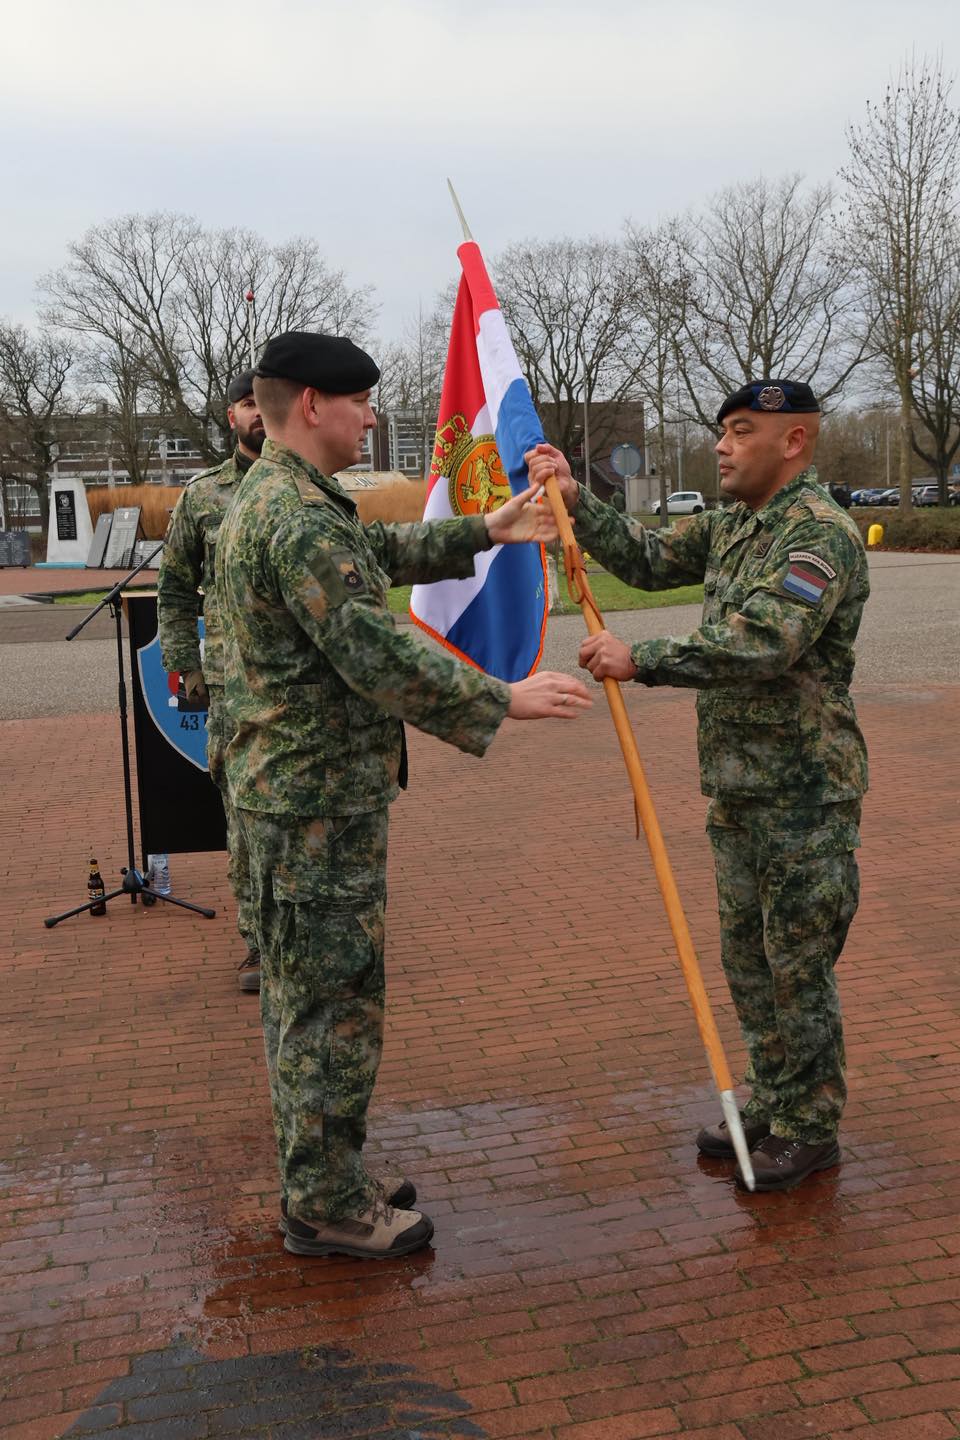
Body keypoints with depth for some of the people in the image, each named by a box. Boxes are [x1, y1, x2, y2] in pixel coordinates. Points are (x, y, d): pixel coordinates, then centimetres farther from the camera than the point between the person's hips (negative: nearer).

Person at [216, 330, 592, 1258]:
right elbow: (376, 655, -27)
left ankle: (320, 1179, 31)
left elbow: (384, 552, 26)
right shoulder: (301, 519, -20)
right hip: (320, 799, -11)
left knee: (303, 996, 18)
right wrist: (505, 702, -21)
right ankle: (326, 1207, 13)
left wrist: (486, 532, 24)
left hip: (287, 790, 11)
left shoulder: (264, 500, 14)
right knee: (334, 1003, 0)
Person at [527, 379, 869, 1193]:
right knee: (748, 957, 17)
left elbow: (764, 643, -31)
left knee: (799, 964, 2)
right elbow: (649, 559, 18)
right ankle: (774, 1106, 32)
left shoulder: (820, 533, -19)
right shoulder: (731, 526, 11)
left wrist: (641, 660, -30)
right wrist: (577, 502, 7)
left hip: (804, 792, -9)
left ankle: (811, 1131, 18)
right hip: (739, 786, 9)